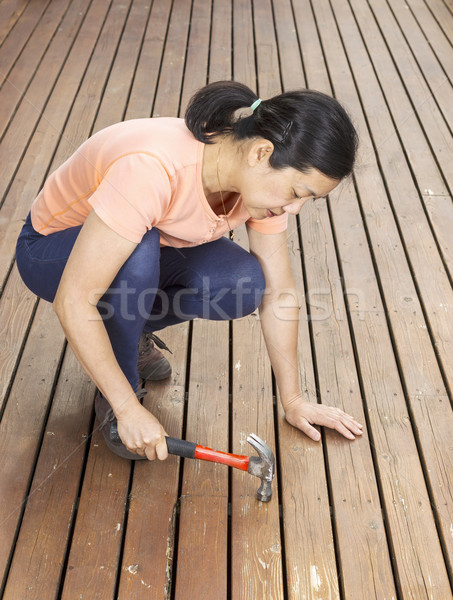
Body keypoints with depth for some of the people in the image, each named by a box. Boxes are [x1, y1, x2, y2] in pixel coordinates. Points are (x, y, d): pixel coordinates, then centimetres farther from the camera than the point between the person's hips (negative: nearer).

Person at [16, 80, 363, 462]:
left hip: (152, 247, 5)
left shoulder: (265, 178, -20)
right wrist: (128, 409, -32)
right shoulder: (152, 170, -40)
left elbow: (277, 290, -10)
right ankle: (112, 399, -12)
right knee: (140, 252, -39)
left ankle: (128, 329, 7)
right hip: (55, 248, -5)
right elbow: (73, 300, -37)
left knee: (244, 284, -22)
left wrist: (293, 401, -7)